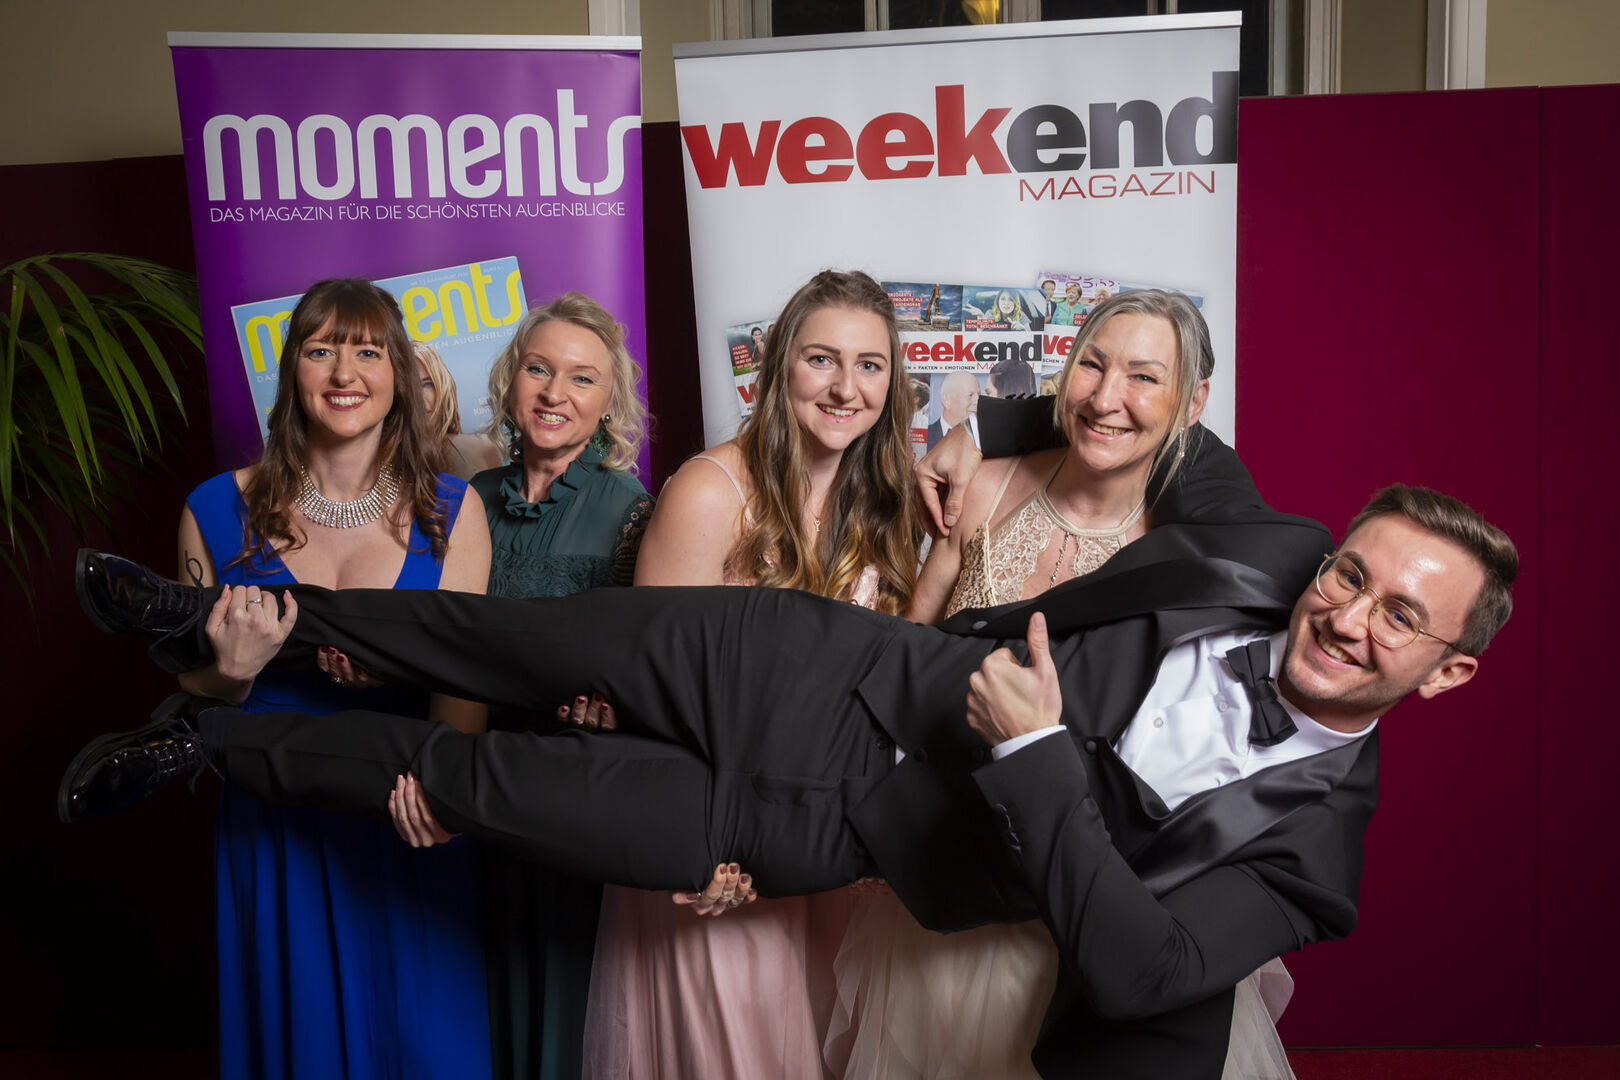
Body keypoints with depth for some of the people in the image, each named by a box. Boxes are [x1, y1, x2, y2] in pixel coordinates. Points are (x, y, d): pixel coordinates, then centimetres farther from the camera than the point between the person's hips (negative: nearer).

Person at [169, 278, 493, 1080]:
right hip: (272, 828, 0)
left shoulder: (449, 511, -4)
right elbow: (193, 695, 5)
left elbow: (463, 691, -9)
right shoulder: (219, 511, -3)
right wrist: (232, 673, -16)